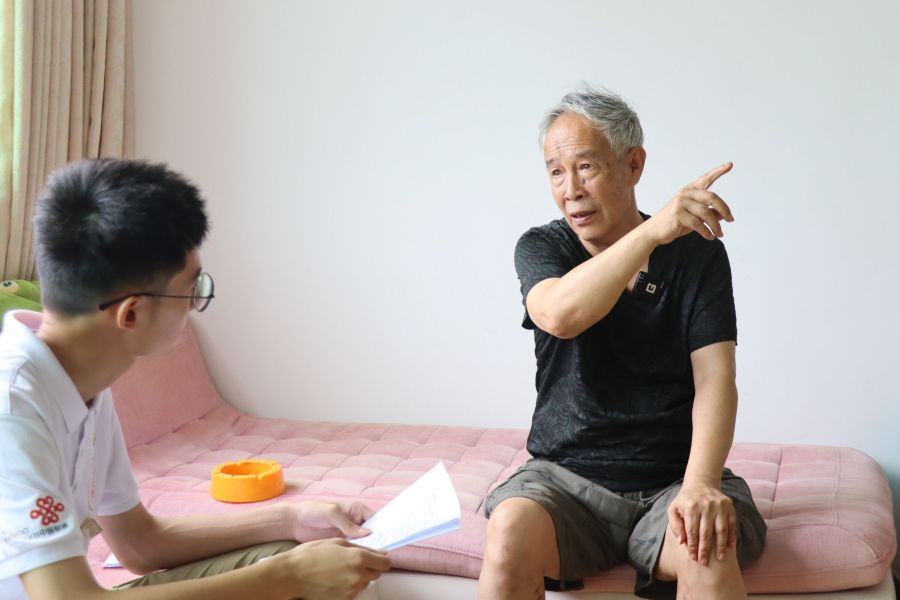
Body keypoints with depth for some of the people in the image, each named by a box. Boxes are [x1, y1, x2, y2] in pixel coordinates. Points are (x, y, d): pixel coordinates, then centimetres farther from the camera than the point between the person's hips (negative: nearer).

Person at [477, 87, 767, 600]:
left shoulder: (697, 254, 1)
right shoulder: (542, 247, 2)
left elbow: (716, 383, -9)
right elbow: (560, 315, -22)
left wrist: (701, 483, -26)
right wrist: (652, 232, -32)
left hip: (672, 475, 0)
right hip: (565, 475, 1)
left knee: (708, 549, -32)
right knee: (510, 536, -29)